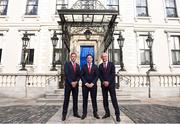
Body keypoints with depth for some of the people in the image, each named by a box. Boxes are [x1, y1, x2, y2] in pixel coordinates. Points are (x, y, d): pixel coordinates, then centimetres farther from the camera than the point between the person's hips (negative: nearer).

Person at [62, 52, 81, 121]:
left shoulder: (77, 65, 13)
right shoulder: (67, 64, -1)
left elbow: (79, 75, 8)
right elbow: (66, 74, -10)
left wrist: (76, 82, -8)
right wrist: (71, 82, -16)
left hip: (75, 84, 4)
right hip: (68, 84, -4)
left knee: (75, 99, 8)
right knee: (66, 99, 0)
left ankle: (75, 113, 18)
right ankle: (64, 114, 9)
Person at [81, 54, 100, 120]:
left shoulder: (95, 66, 6)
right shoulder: (83, 67, 7)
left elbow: (96, 76, 1)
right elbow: (82, 76, 1)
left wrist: (92, 83, -10)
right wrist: (86, 83, -10)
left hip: (93, 85, 0)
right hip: (85, 85, 0)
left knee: (94, 99, 4)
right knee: (85, 99, 5)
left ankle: (95, 113, 14)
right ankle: (84, 113, 14)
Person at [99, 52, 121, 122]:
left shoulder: (111, 64, 3)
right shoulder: (100, 66, 11)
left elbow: (113, 74, -5)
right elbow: (100, 75, 4)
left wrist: (108, 82, -13)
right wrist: (103, 82, -10)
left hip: (111, 84, -3)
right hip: (103, 84, 3)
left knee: (114, 99, -4)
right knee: (105, 99, 6)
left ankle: (117, 114, 2)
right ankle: (107, 113, 17)